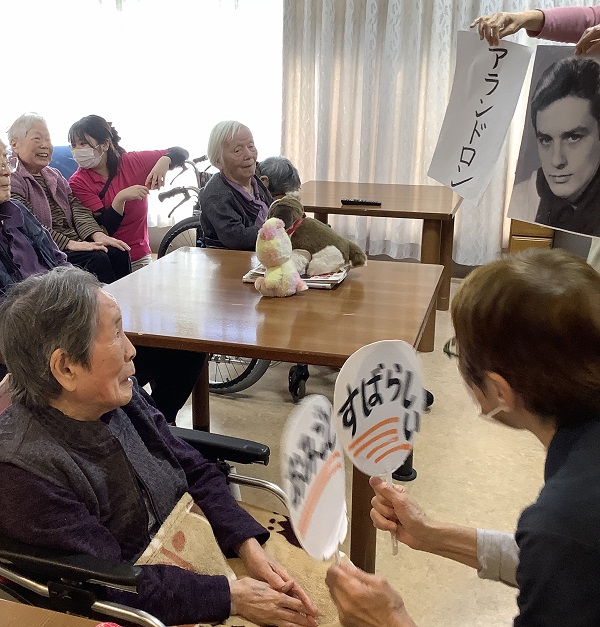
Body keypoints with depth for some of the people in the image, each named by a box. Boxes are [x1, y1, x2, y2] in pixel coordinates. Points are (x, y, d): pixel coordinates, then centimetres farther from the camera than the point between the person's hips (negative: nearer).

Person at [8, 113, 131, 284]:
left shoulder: (55, 175, 23)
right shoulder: (12, 182, -2)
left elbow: (77, 208, 8)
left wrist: (97, 234, -11)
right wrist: (69, 243, -23)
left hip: (76, 242, 7)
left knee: (118, 252, -19)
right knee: (97, 258, -28)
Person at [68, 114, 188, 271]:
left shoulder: (132, 162, 0)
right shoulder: (78, 182, -6)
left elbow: (179, 152, 5)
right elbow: (104, 229, -13)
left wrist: (163, 162, -17)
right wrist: (120, 198, -28)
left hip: (140, 257, 1)